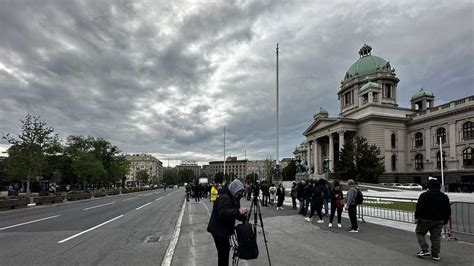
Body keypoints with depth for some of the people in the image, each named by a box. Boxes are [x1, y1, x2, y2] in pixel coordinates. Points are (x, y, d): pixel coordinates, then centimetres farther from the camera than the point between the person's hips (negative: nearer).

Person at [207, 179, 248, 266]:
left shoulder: (233, 197, 12)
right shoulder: (224, 197, -21)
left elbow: (233, 212, 14)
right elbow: (223, 213, -33)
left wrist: (243, 216, -6)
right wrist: (238, 211, -39)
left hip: (224, 229, 10)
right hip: (219, 230, -10)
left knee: (225, 251, 16)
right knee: (223, 252, -7)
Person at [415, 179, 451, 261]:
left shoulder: (424, 195, -7)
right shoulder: (444, 197, 9)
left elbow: (419, 207, -13)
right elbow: (448, 211, 13)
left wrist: (416, 217, -7)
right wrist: (445, 221, 20)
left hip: (426, 219, -5)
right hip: (439, 221, 5)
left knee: (419, 233, 11)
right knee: (436, 237, 11)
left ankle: (425, 250, 1)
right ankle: (435, 255, 12)